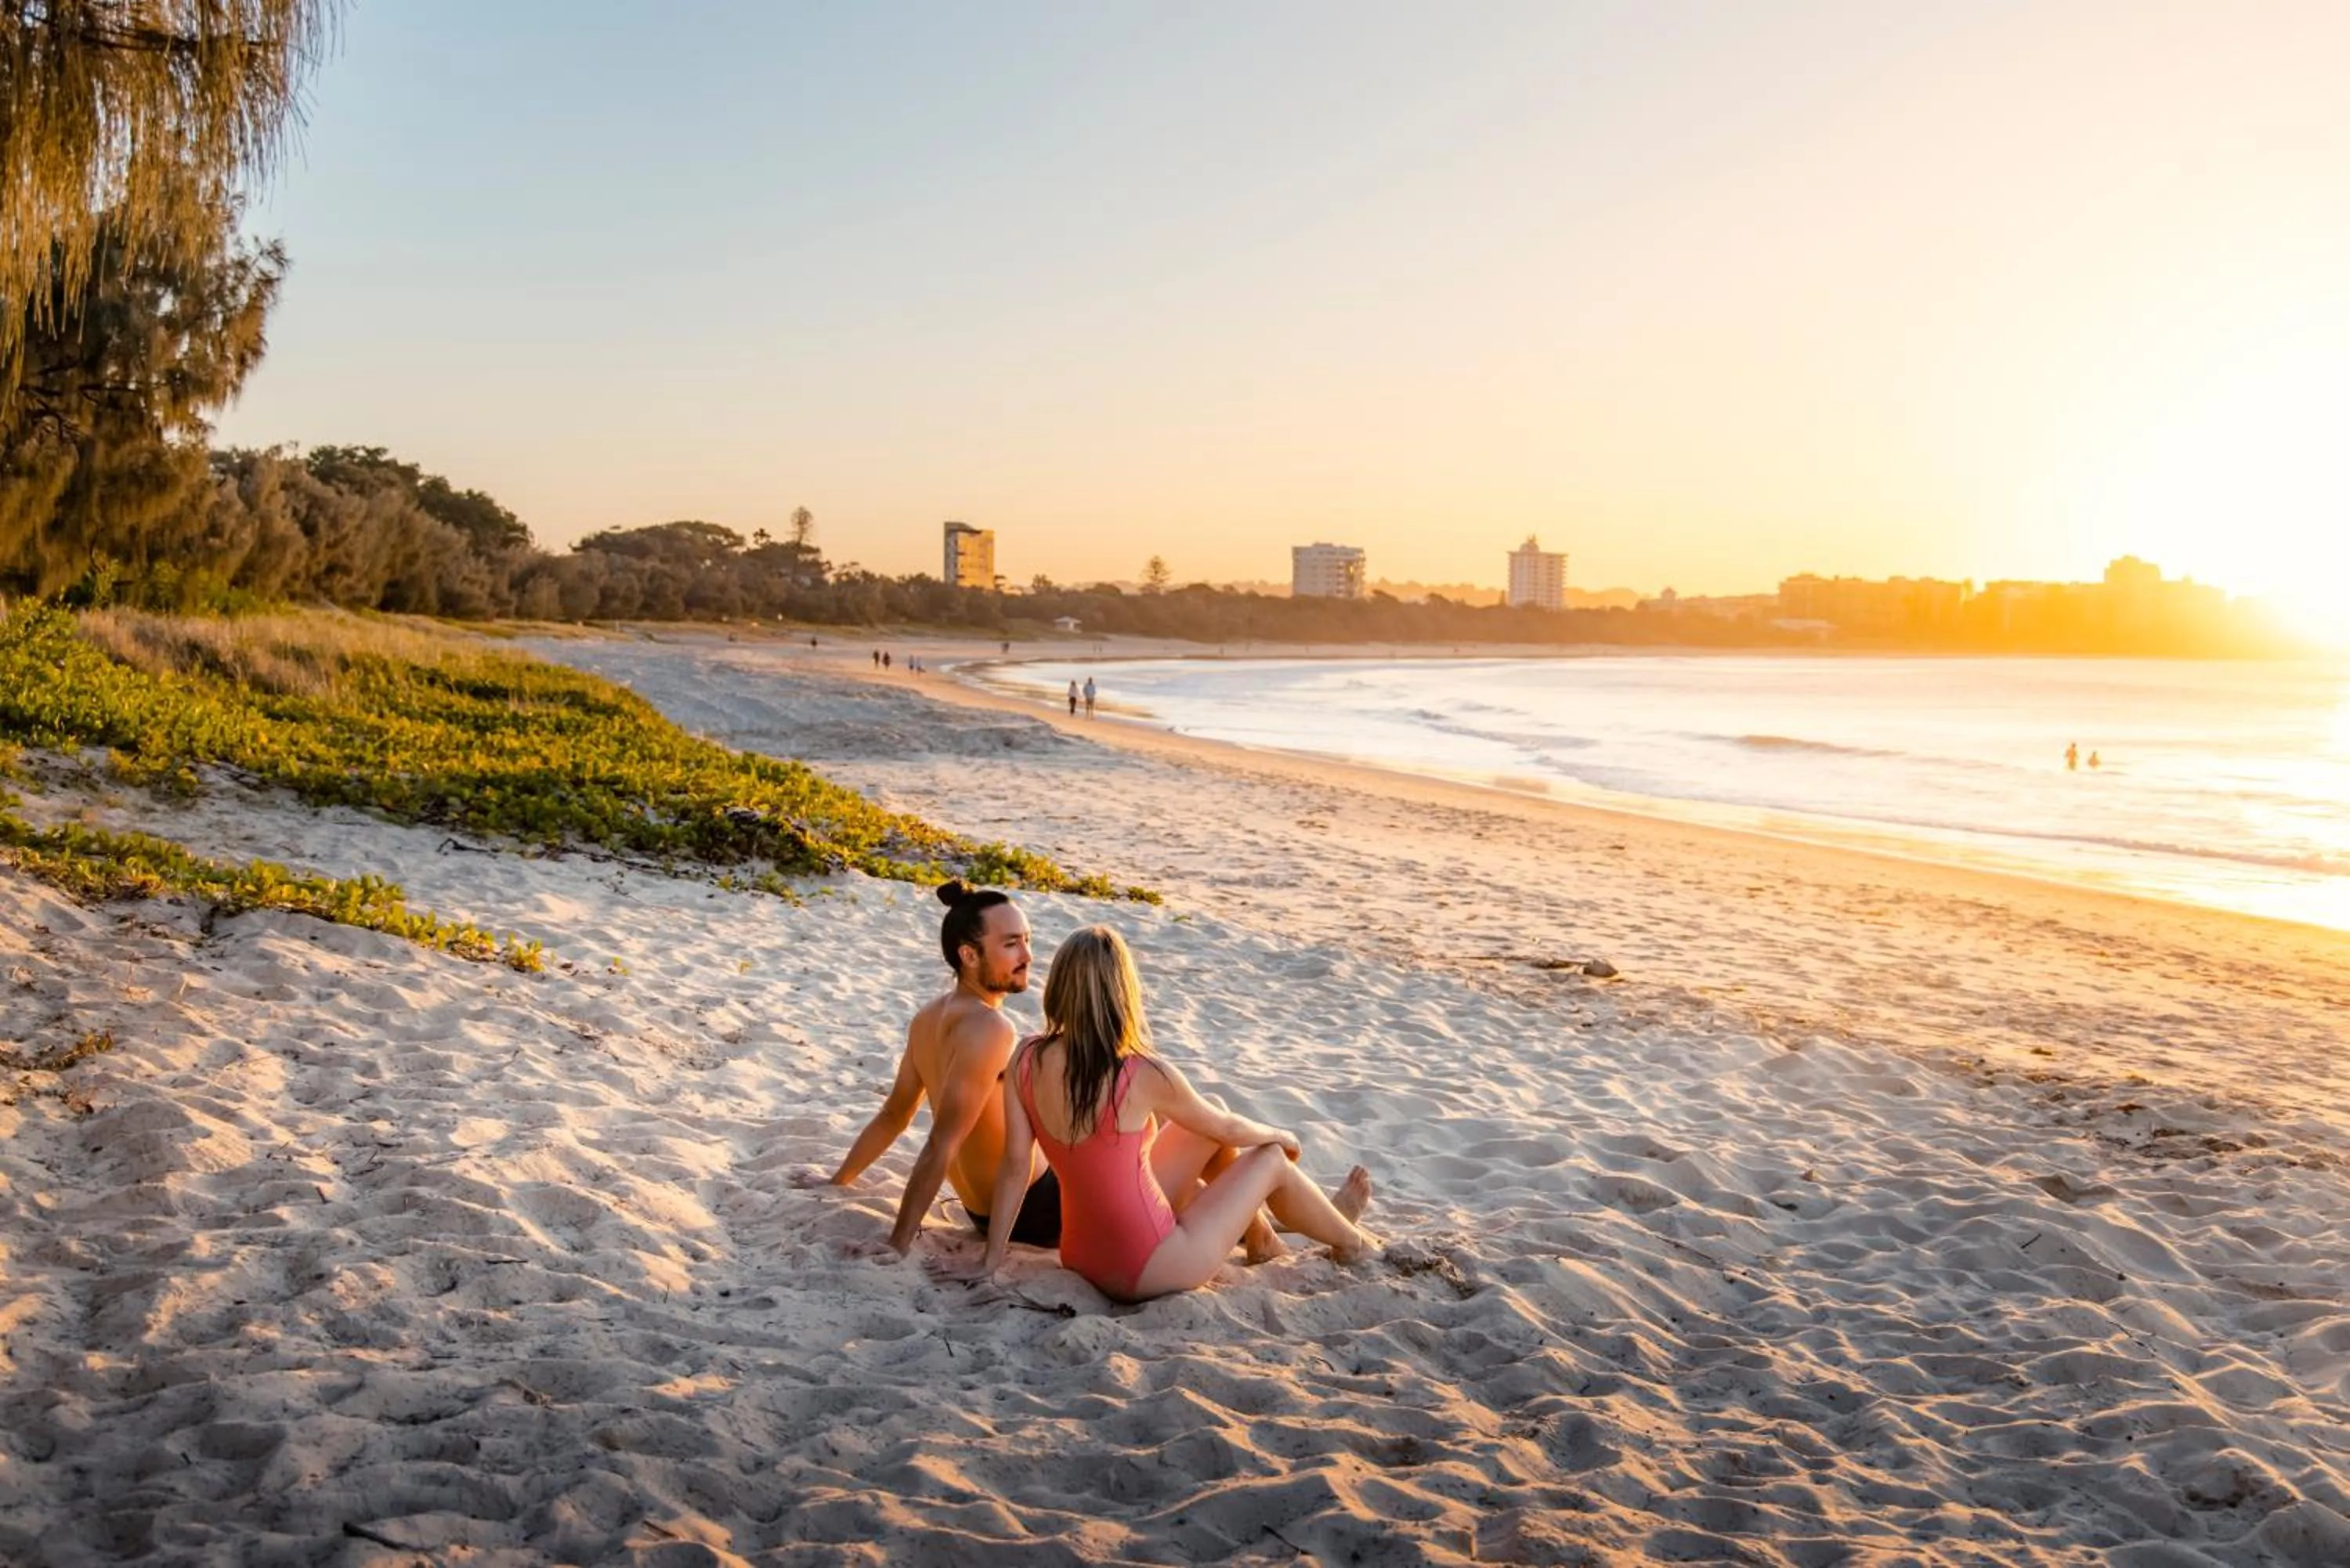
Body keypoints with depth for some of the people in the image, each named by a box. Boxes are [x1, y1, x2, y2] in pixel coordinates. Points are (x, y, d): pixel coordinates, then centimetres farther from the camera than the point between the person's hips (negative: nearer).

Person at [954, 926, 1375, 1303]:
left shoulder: (1026, 1061, -10)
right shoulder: (1144, 1076, -23)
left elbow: (1014, 1165, -5)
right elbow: (1228, 1129, -5)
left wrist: (991, 1260, 4)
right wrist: (1282, 1137, 16)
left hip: (1081, 1254, 6)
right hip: (1145, 1271, -6)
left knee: (1213, 1112, 19)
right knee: (1270, 1159, 17)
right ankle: (1348, 1242, 44)